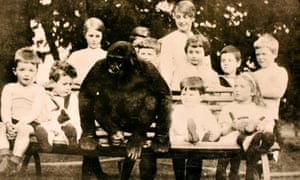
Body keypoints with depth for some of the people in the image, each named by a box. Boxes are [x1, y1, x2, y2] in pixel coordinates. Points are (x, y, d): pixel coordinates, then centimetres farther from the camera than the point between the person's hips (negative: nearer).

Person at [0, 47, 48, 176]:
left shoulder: (38, 90, 2)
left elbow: (35, 112, -11)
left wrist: (20, 124, -25)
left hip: (31, 124, -3)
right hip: (13, 122, 3)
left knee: (23, 130, -35)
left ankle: (15, 160, -38)